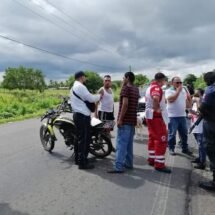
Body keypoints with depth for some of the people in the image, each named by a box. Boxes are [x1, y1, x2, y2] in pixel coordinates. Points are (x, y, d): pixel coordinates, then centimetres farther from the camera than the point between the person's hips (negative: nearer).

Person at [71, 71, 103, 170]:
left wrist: (96, 97, 12)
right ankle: (82, 162, -1)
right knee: (84, 139, -6)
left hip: (77, 114, 11)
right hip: (83, 116, -11)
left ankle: (77, 159, 25)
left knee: (79, 137, 16)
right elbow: (90, 98, -16)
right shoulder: (80, 86, -14)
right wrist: (99, 96, 2)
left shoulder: (73, 87, 19)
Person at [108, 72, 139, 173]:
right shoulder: (136, 89, 15)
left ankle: (119, 167, -10)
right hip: (132, 120, 9)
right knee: (129, 143, 16)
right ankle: (128, 163, 23)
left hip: (125, 120, -9)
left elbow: (125, 104, -21)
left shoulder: (125, 88, -11)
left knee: (121, 143, -9)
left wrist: (120, 119, -20)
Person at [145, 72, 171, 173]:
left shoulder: (149, 87, 16)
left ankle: (151, 159, 24)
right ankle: (159, 164, -4)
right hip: (157, 116, -10)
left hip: (150, 116, 10)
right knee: (161, 139, -7)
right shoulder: (157, 88, -16)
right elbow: (156, 98, -38)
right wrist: (157, 108, -25)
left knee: (152, 138, 16)